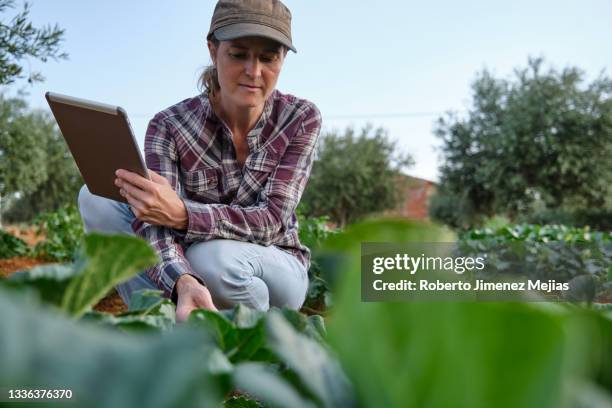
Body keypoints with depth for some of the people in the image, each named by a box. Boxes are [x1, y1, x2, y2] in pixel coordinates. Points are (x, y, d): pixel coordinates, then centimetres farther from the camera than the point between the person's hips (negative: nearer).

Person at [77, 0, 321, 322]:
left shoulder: (301, 118, -13)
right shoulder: (169, 125, -13)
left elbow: (273, 220, -23)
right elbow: (156, 219, -27)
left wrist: (182, 214, -42)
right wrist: (183, 283, -51)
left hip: (276, 273, -1)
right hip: (189, 269, 2)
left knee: (214, 256, -36)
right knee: (96, 199, -19)